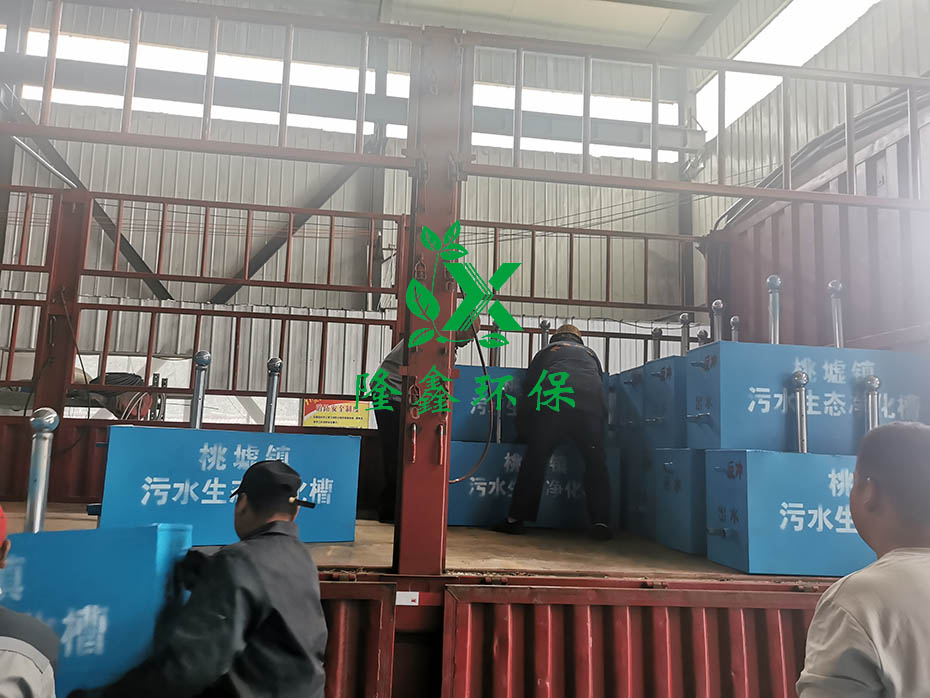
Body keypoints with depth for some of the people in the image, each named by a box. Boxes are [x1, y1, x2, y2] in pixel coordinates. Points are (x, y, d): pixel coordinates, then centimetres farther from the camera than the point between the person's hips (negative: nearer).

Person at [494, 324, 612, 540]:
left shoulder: (546, 351, 32)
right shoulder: (590, 353, 36)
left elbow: (527, 388, 27)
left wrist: (524, 430, 34)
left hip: (552, 402, -1)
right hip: (591, 404, 1)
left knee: (535, 458, 4)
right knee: (596, 462, 9)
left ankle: (516, 518, 5)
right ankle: (600, 522, 1)